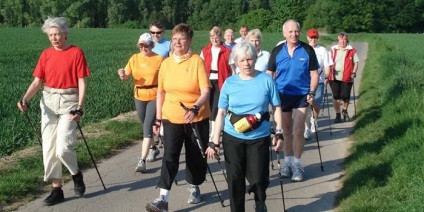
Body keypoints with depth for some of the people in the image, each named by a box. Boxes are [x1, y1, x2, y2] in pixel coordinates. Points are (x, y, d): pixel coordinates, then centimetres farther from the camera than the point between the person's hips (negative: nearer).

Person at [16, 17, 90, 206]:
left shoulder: (76, 52, -4)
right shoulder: (45, 54, 7)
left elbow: (82, 83, -5)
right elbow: (37, 82, 5)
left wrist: (79, 108, -14)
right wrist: (25, 99, -13)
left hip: (68, 101, -5)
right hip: (48, 101, 5)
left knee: (62, 148, -14)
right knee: (49, 148, 4)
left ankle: (76, 174, 17)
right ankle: (57, 190, 14)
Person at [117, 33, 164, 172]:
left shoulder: (159, 59, -6)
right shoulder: (134, 58, 3)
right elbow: (126, 77, -2)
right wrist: (122, 75, -24)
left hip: (154, 96, -5)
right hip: (139, 97, 5)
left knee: (148, 127, -12)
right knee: (145, 126, 18)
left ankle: (142, 161, -14)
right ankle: (154, 149, 43)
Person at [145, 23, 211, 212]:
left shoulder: (197, 61, -10)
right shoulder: (166, 63, 1)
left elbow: (205, 92, -17)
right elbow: (161, 92, 8)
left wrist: (195, 109, -34)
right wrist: (158, 118, 8)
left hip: (197, 118, -2)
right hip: (172, 118, 2)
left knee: (196, 156, 11)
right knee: (169, 156, -6)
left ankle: (194, 187, 34)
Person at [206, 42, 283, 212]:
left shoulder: (266, 80, -5)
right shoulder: (229, 83, -1)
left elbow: (277, 107, 1)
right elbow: (221, 113, 1)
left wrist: (279, 133, -7)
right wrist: (215, 141, -2)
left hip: (259, 138, -1)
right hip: (232, 138, 1)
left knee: (259, 178, 3)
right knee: (235, 180, 8)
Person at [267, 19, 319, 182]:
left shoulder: (307, 50, -5)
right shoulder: (277, 51, -1)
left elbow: (314, 73, -1)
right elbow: (270, 73, 6)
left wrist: (311, 92, -11)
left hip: (301, 95, -2)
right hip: (282, 95, 2)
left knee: (298, 131, -5)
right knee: (286, 131, 12)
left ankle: (297, 164, 11)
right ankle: (287, 162, 26)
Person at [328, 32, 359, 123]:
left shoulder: (352, 51, 1)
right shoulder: (333, 50, 6)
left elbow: (356, 63, 6)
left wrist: (353, 73, -7)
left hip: (347, 78, -1)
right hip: (334, 78, 1)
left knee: (345, 97, 1)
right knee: (336, 97, 2)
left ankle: (345, 111, 31)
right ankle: (338, 115, 16)